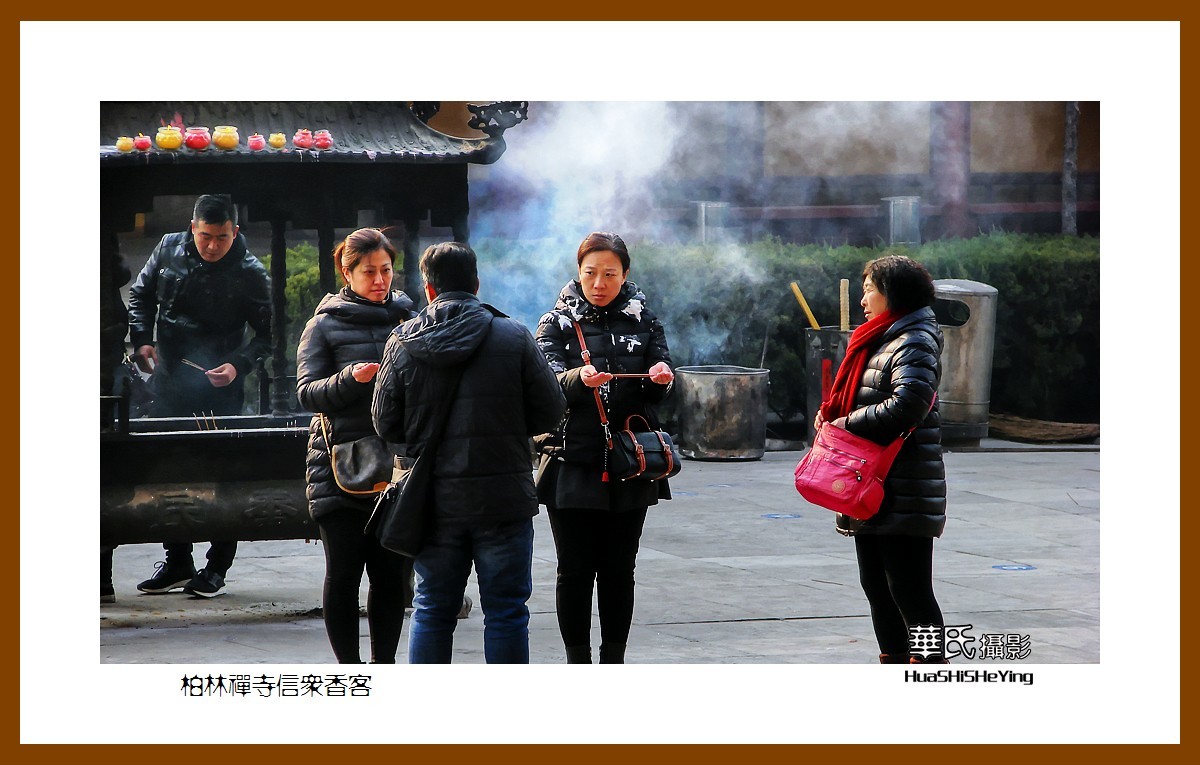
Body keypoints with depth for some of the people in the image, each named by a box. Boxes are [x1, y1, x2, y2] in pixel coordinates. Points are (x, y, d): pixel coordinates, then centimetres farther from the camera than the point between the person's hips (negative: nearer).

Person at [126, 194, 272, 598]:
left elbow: (267, 333, -6)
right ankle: (177, 563, 19)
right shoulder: (169, 250, 0)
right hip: (169, 383, 4)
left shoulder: (250, 273, -10)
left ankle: (217, 566, 9)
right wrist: (142, 339, 1)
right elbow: (141, 294, 15)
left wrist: (238, 365, -21)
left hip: (219, 388, -4)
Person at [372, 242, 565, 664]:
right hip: (504, 499, -2)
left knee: (432, 610, 12)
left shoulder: (403, 343, -2)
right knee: (506, 610, 6)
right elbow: (550, 411, -3)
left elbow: (385, 424, 2)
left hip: (434, 501, 2)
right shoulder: (514, 337, -6)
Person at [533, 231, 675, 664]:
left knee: (619, 571, 6)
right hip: (574, 468, -2)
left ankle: (614, 661, 14)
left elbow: (658, 395, 4)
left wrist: (661, 378, -20)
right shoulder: (558, 323, 3)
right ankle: (578, 664, 8)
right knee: (575, 571, 0)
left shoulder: (643, 322, 9)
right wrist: (578, 379, -32)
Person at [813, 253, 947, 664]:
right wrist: (832, 412, 7)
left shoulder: (915, 343, -13)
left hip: (904, 493, -10)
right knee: (877, 586, 16)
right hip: (873, 489, 10)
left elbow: (905, 408, -26)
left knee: (909, 591, -9)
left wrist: (846, 423, -15)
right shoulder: (881, 340, 18)